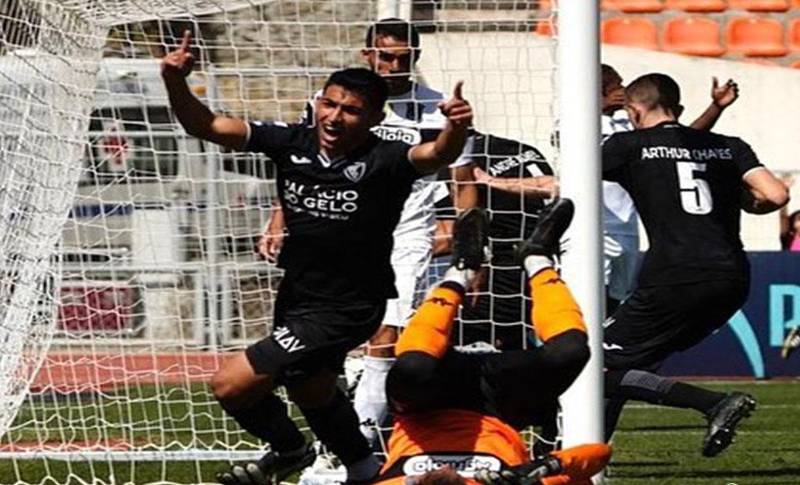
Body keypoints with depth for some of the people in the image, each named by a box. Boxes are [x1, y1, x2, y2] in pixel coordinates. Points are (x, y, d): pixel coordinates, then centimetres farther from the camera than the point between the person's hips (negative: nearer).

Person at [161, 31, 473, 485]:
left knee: (232, 384, -9)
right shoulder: (293, 142, -9)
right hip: (297, 295, 7)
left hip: (347, 309, -7)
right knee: (312, 393, 28)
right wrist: (176, 83, -26)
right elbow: (207, 126, -9)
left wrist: (456, 130, -62)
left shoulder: (383, 160, -22)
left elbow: (434, 156, -41)